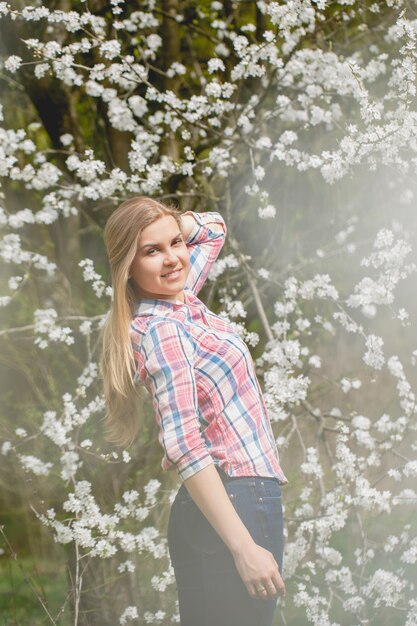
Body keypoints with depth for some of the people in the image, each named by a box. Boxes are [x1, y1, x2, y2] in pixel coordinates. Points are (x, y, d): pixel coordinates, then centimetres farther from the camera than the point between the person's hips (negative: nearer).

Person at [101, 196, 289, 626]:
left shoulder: (180, 300, 11)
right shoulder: (163, 331, -15)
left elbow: (212, 228, 29)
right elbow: (184, 445, -24)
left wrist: (171, 223, 8)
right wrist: (245, 547, -28)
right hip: (241, 502, -9)